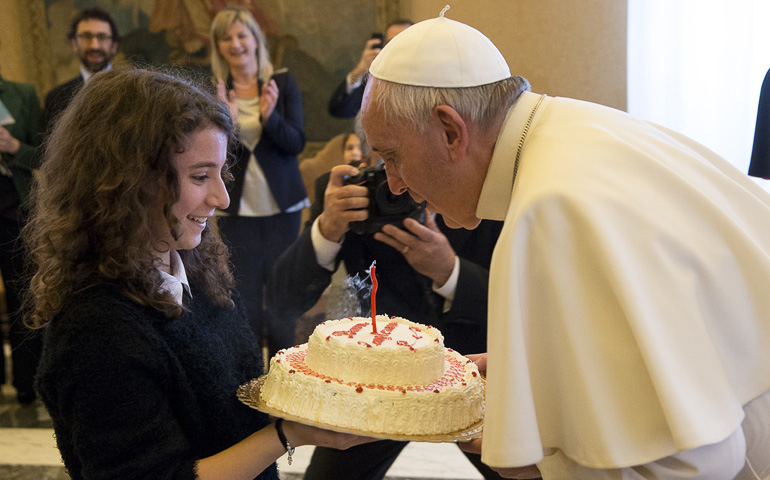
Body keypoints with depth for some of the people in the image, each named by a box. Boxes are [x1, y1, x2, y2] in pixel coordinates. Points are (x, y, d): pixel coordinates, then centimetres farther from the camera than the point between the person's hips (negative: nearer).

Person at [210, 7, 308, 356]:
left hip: (282, 205, 0)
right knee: (244, 293, 1)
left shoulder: (283, 83, 0)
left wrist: (270, 116, -24)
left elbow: (296, 143, -6)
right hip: (237, 209, 0)